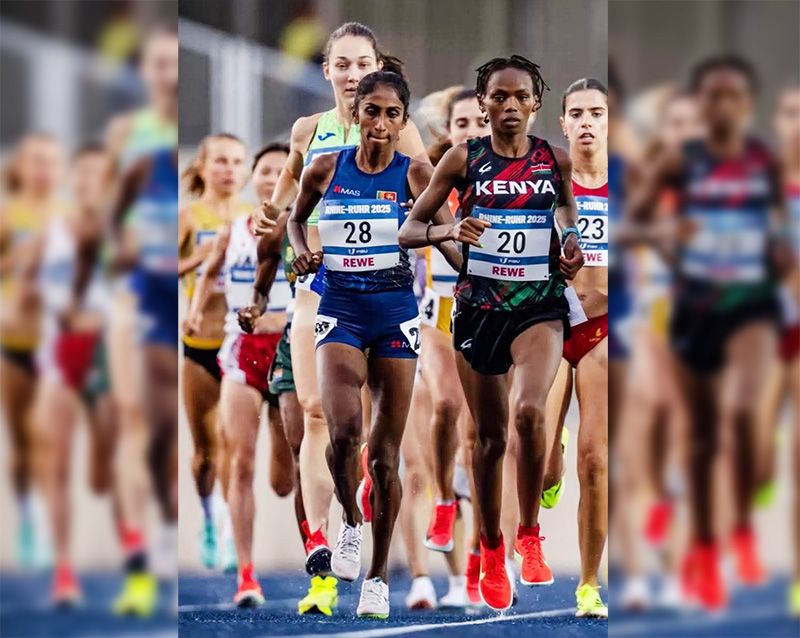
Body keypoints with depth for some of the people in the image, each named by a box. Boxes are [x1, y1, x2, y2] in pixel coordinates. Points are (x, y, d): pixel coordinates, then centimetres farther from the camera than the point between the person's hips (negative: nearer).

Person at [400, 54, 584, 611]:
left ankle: (530, 533, -5)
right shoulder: (464, 159, -1)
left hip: (539, 304, -1)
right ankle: (492, 551, 27)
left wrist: (573, 245, 0)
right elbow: (408, 231, 0)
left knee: (530, 410, -25)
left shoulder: (555, 160, 2)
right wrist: (450, 231, -21)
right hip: (478, 306, 1)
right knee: (490, 436, 8)